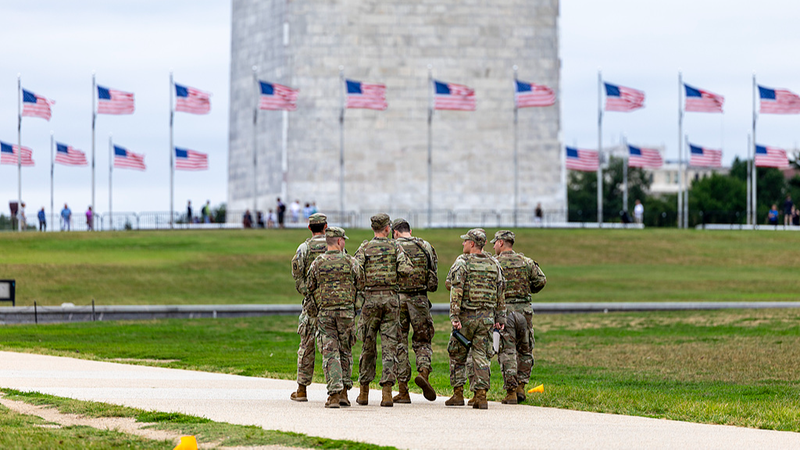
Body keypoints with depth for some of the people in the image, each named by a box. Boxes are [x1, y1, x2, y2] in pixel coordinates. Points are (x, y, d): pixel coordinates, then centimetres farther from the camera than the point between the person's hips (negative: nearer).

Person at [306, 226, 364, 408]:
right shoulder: (350, 262, -2)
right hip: (346, 311, 0)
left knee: (330, 353, 0)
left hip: (325, 312, 0)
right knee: (345, 352, 13)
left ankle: (334, 393, -12)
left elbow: (310, 289, 7)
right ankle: (344, 392, 11)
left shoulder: (316, 264, 1)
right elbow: (361, 284, 1)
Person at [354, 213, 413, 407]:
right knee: (389, 346, 0)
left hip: (370, 298, 0)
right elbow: (407, 269, -10)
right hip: (390, 298, 0)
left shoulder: (364, 248, -1)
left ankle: (364, 392, 15)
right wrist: (396, 268, 12)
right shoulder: (395, 247, 1)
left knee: (368, 346, 9)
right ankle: (387, 391, -9)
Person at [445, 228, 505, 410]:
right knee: (481, 356, 4)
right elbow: (500, 294, 10)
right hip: (487, 317, 4)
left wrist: (454, 316, -15)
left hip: (466, 316, -4)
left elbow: (456, 291, -14)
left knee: (457, 355, 9)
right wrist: (500, 318, 15)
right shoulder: (494, 265, 8)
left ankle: (458, 394, 8)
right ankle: (481, 396, -4)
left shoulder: (462, 263, -7)